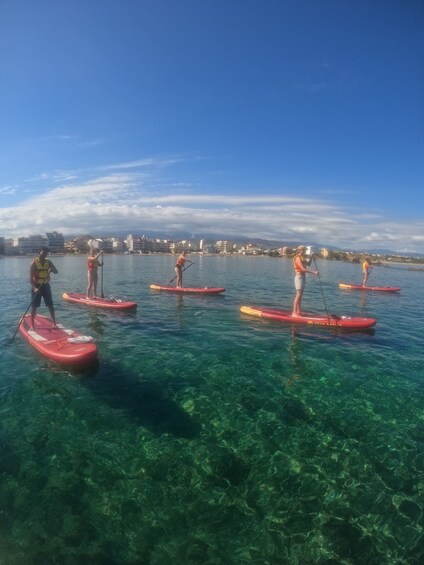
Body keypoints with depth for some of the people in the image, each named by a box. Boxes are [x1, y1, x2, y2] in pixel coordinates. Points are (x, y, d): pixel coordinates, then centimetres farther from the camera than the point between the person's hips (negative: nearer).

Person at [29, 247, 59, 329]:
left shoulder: (48, 262, 1)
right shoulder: (34, 263, -12)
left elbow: (56, 272, -2)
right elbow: (31, 277, -17)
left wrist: (52, 269, -26)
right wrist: (34, 288, -30)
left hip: (46, 285, 4)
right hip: (36, 286, -4)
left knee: (50, 305, 4)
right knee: (34, 306, 1)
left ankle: (54, 323, 11)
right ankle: (32, 325, 12)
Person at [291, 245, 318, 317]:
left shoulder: (302, 258, 17)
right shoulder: (298, 258, -15)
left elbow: (308, 264, 21)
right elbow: (303, 269, -23)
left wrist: (311, 257, 7)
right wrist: (313, 272, -23)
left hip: (302, 277, 10)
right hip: (299, 277, -10)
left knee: (300, 295, 12)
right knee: (298, 295, -12)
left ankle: (298, 311, 19)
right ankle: (294, 312, -12)